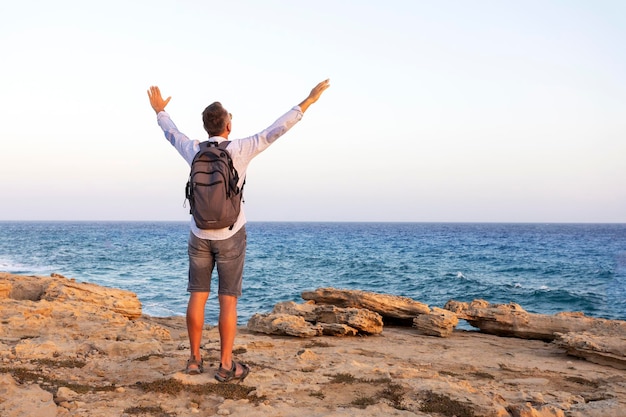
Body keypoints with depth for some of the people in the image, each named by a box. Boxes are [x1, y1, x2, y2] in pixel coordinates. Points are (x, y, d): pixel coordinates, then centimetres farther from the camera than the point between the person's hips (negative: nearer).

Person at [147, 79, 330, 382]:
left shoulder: (193, 150, -1)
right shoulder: (240, 150, -12)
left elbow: (171, 132, 18)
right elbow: (276, 130, -12)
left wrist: (159, 110, 38)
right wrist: (307, 102, -7)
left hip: (199, 235, 4)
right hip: (230, 236, -3)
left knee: (198, 297, 9)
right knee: (228, 301, 0)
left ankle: (194, 359, 15)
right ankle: (226, 366, 2)